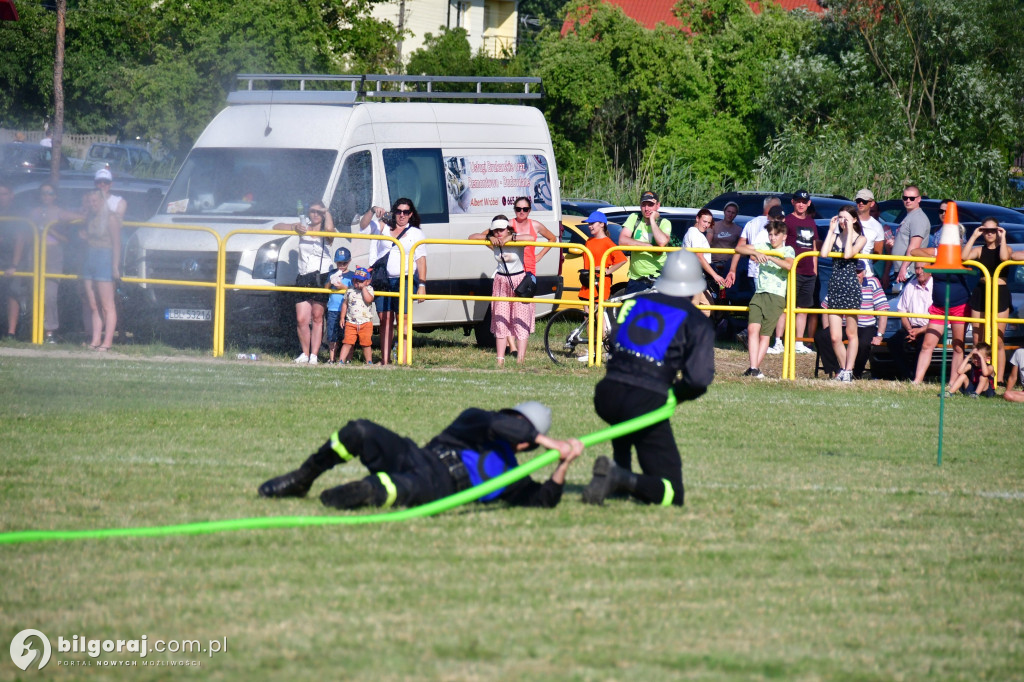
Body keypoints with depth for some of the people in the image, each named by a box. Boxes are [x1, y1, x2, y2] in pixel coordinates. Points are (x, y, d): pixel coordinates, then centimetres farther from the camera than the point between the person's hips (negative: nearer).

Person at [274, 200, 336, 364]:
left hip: (321, 278, -4)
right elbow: (277, 227, 13)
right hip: (303, 279, 4)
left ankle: (314, 355, 1)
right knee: (301, 320, -1)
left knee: (317, 318, 0)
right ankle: (304, 354, 11)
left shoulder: (325, 233, 2)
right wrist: (295, 228, -5)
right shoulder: (303, 228, 13)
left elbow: (329, 228, -25)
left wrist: (327, 212, -8)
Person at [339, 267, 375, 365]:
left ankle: (369, 361, 16)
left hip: (366, 322, -2)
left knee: (366, 343, 3)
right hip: (351, 322, 2)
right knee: (347, 342, -4)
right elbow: (345, 304, 15)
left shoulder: (368, 290, 1)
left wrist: (363, 288, -15)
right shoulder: (350, 291, 8)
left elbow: (369, 299, -20)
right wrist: (342, 318, 11)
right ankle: (342, 361, -1)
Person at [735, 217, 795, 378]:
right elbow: (739, 248, 8)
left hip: (776, 297, -3)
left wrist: (769, 257, -22)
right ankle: (753, 368, -20)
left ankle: (756, 368, 4)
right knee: (753, 329, -15)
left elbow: (789, 265, -17)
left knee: (765, 334, -3)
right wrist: (755, 253, -8)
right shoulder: (763, 247, 14)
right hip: (759, 294, 3)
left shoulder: (788, 250, 5)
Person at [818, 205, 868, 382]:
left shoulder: (860, 239, 0)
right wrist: (831, 230, -2)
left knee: (851, 334, 4)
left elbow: (848, 254, -18)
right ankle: (843, 369, 16)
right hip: (834, 286, 4)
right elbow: (824, 253, -7)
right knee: (834, 337, 2)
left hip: (851, 286, -4)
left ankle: (848, 370, 9)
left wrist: (849, 231, -12)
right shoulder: (835, 236, 11)